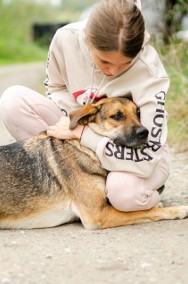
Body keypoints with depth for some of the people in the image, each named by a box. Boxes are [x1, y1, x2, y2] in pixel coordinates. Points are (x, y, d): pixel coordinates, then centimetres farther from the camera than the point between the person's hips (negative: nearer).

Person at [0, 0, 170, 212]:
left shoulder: (150, 74, -32)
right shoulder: (66, 38, -21)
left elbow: (145, 156, -33)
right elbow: (56, 88, 2)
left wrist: (80, 133, -31)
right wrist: (70, 123, -18)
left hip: (131, 151, -4)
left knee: (124, 191, -42)